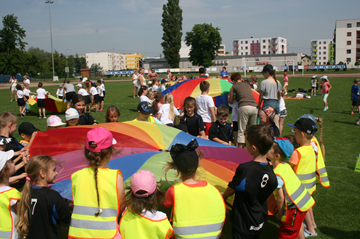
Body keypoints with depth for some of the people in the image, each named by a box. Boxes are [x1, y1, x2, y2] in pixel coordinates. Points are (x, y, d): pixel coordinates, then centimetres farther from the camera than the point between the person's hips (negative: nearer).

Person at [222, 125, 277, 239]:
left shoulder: (244, 169, -29)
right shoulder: (271, 169, -9)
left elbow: (230, 191, -14)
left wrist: (222, 197, 7)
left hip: (243, 225, -6)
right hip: (261, 221, 6)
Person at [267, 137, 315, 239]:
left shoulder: (277, 174, -26)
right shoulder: (285, 165, 0)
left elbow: (280, 197, -21)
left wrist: (280, 213, -9)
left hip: (295, 206, -9)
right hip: (304, 200, 9)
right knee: (297, 224, 31)